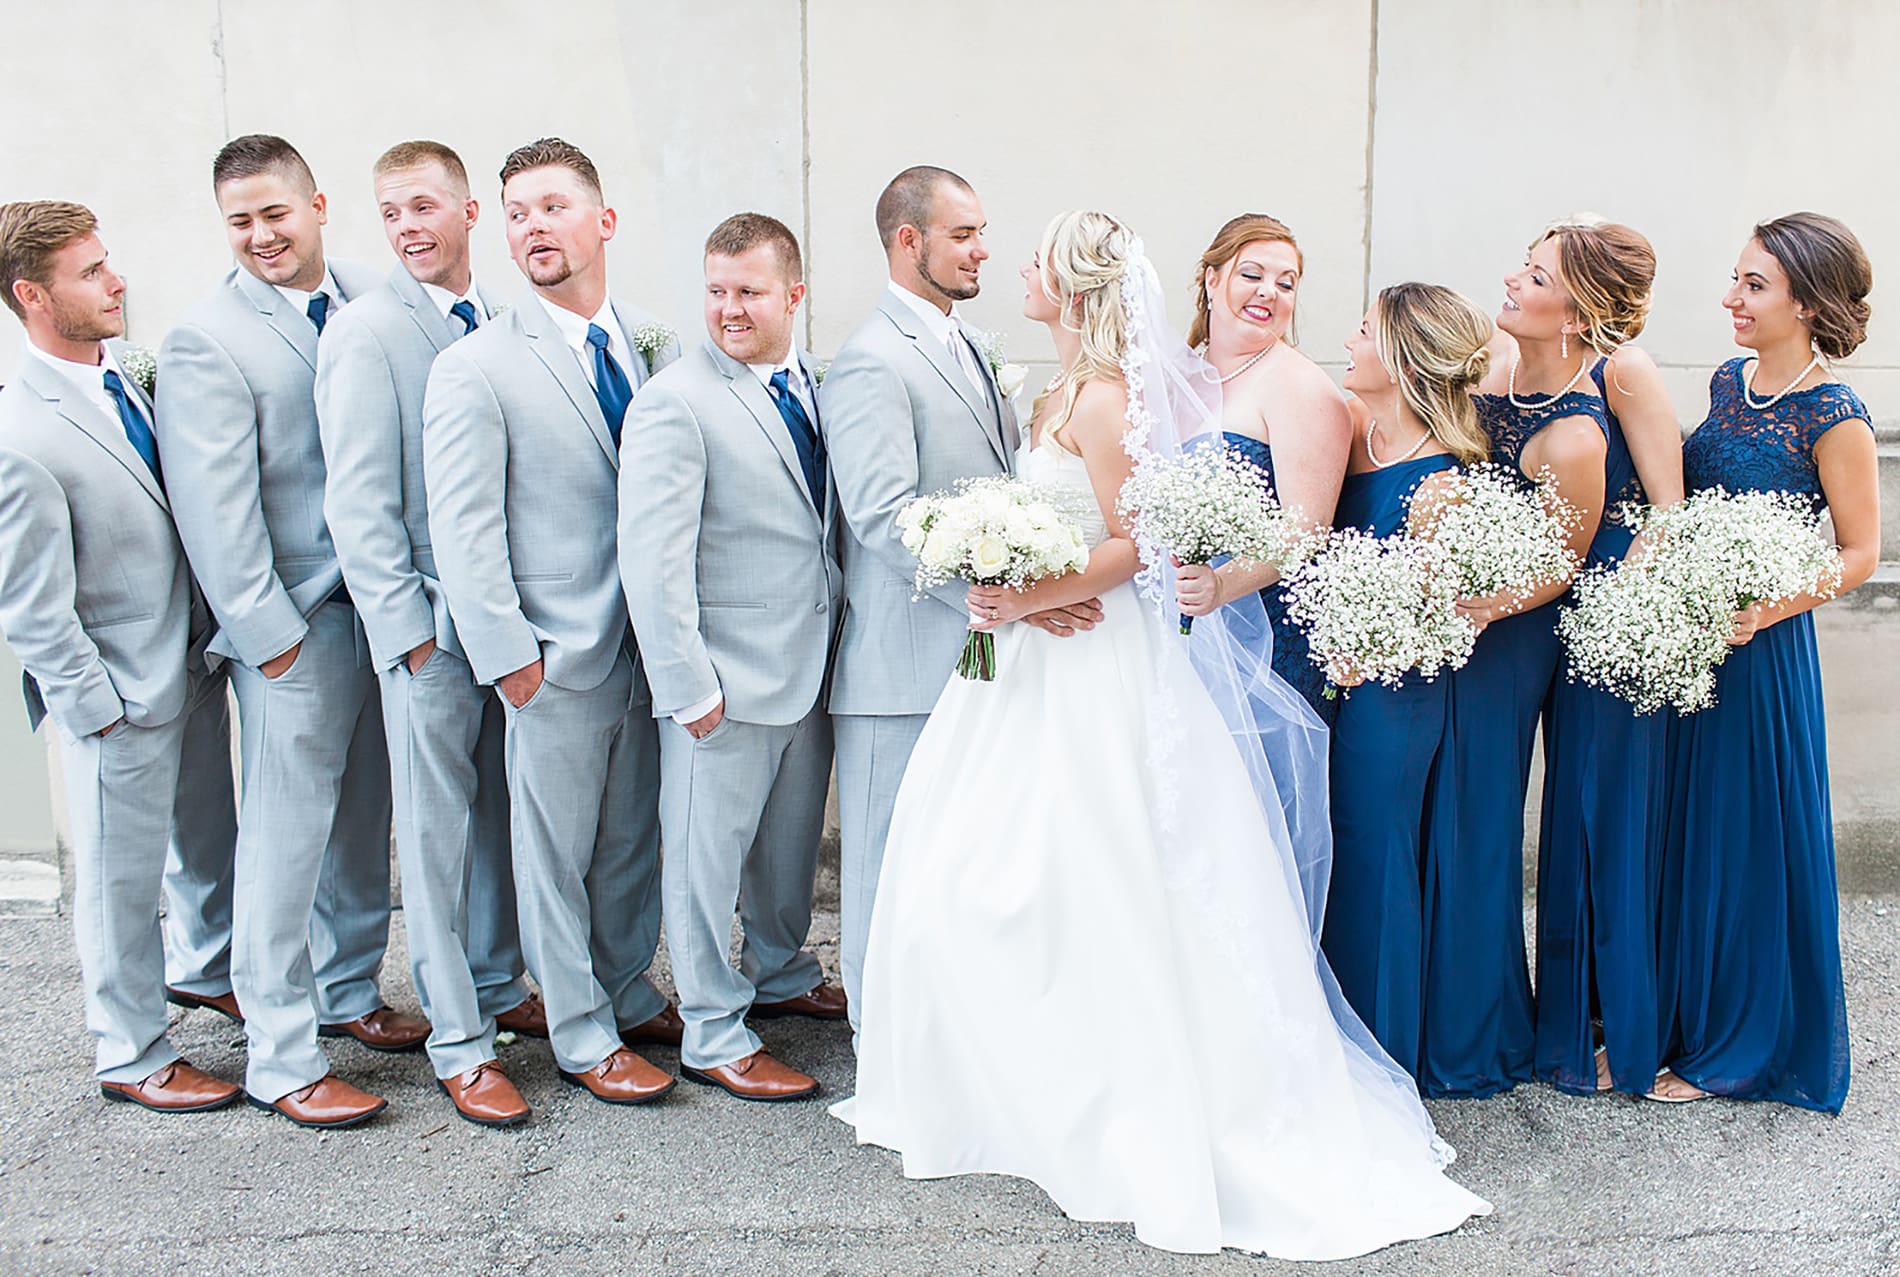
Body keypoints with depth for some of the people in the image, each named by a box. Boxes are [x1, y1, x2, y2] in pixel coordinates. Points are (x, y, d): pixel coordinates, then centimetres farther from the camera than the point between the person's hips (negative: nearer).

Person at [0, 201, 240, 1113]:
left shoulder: (126, 369, 0)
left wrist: (223, 635, 9)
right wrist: (103, 710, -14)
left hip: (196, 664, 7)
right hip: (123, 699, -7)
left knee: (213, 841, 24)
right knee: (122, 877, 11)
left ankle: (212, 971, 49)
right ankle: (130, 1055, 30)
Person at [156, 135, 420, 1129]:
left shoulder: (376, 302, 7)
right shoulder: (205, 342, -8)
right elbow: (214, 508, -11)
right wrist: (268, 630, -12)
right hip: (297, 622, -5)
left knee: (365, 817, 16)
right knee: (285, 836, 1)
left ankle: (348, 993, 34)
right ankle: (281, 1057, 13)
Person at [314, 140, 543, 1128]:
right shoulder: (364, 331, -7)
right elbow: (358, 502, -10)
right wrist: (408, 628, -13)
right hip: (429, 622, -5)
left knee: (502, 810, 15)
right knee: (436, 828, 2)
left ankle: (499, 986, 32)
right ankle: (457, 1042, 13)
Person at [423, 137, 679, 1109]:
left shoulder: (656, 346, 6)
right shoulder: (474, 369, -9)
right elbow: (462, 529, -11)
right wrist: (508, 656, -13)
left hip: (653, 641, 5)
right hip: (560, 655, -4)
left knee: (635, 837, 17)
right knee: (557, 849, 8)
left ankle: (629, 996, 36)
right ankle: (582, 1036, 24)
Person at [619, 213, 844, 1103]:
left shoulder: (818, 385, 7)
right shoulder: (674, 403, -15)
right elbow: (652, 561, -17)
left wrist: (846, 643, 10)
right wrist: (687, 684, -19)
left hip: (812, 664, 7)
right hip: (726, 679, -7)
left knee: (794, 838, 22)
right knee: (708, 854, 6)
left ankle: (783, 975, 44)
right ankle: (714, 1037, 21)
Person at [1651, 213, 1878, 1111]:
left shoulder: (1834, 417, -13)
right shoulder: (1728, 382, 7)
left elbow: (1860, 552, -10)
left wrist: (1767, 609, -23)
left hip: (1761, 649, -7)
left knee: (1745, 832, 4)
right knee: (1680, 826, 14)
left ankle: (1739, 1045, 20)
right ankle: (1675, 1019, 30)